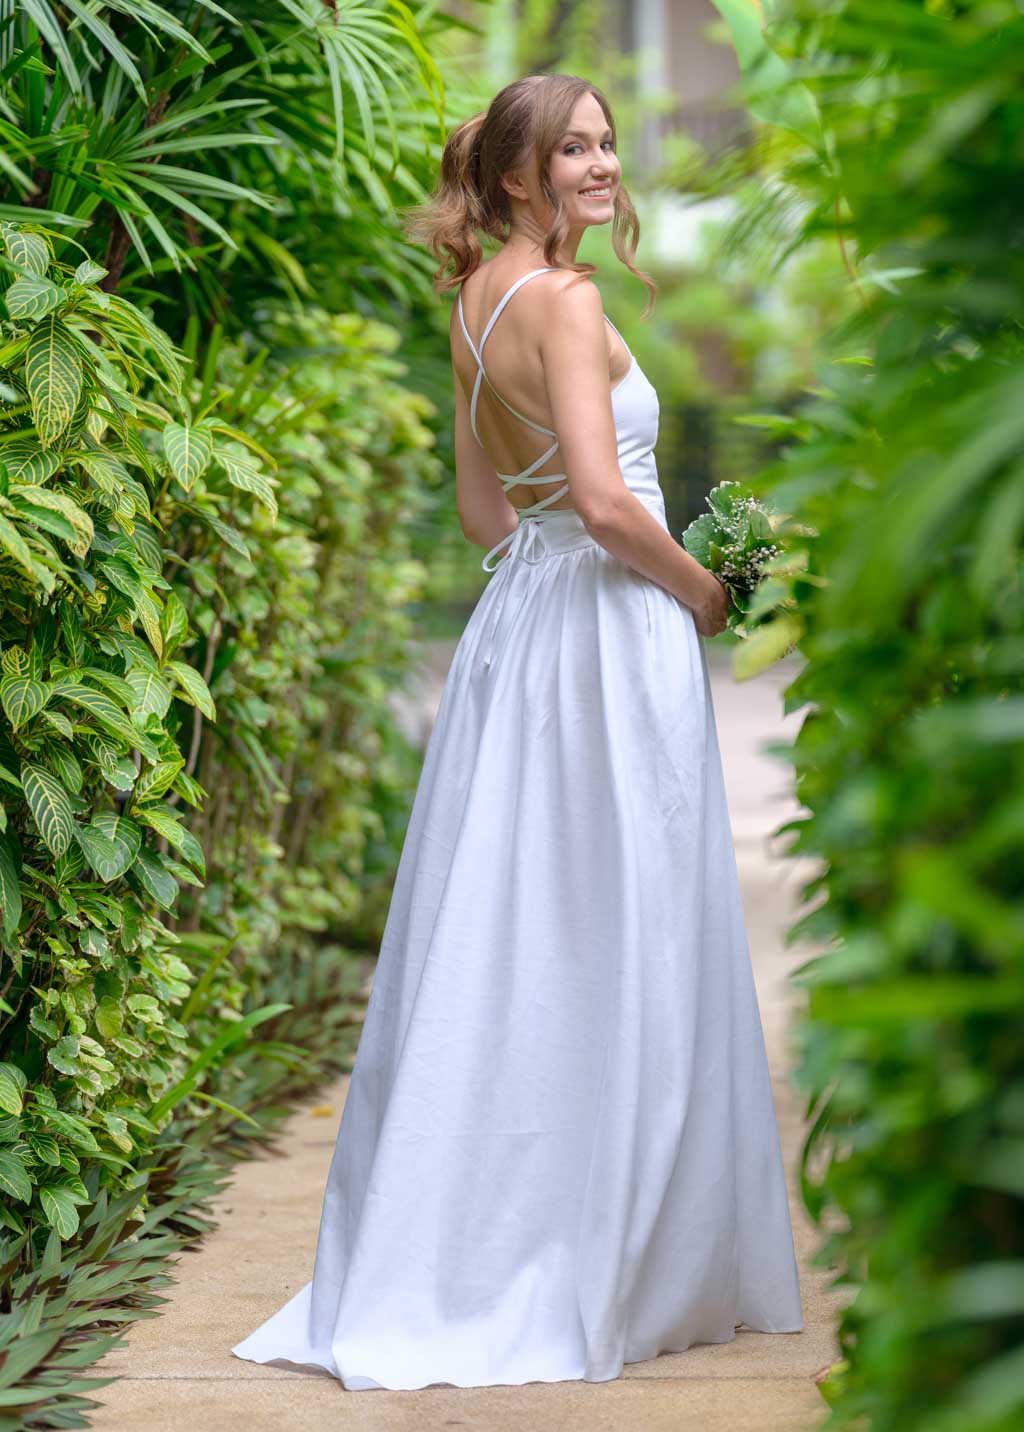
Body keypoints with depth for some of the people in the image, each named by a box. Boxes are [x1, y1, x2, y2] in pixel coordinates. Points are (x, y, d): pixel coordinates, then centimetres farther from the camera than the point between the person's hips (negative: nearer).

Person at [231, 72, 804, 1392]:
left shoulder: (475, 304, 13)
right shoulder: (563, 298, -14)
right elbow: (603, 499, -22)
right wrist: (700, 588, -7)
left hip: (515, 626, 9)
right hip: (610, 634, -9)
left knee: (504, 944, 11)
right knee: (613, 952, -1)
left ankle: (461, 1258, 18)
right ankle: (618, 1268, 7)